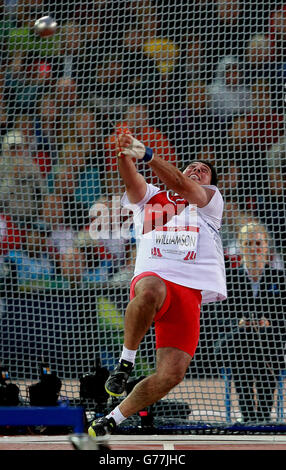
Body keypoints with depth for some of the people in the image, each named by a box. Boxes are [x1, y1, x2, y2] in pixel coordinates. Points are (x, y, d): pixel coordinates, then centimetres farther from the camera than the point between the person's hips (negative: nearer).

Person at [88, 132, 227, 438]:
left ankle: (112, 420, 7)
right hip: (152, 278, -1)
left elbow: (180, 186, 0)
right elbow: (133, 182, 1)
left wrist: (147, 155, -17)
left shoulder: (211, 199, 20)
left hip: (190, 294, 1)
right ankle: (126, 361, -18)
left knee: (171, 375, -14)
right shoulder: (150, 198, 24)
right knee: (152, 291, -41)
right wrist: (125, 155, -23)